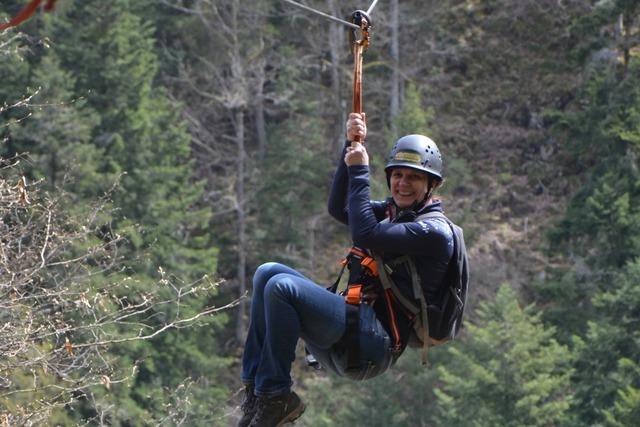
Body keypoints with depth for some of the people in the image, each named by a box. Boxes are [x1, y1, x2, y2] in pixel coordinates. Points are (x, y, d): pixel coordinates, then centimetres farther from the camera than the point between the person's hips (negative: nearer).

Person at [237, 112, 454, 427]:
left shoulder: (434, 231, -9)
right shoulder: (393, 211, 20)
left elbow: (365, 234, -18)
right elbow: (338, 209, 16)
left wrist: (359, 171, -10)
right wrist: (351, 147, 7)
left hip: (373, 346, -9)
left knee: (282, 287, -25)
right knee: (267, 273, -1)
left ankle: (274, 398, -18)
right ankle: (256, 386, -9)